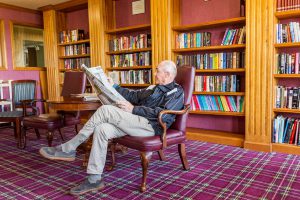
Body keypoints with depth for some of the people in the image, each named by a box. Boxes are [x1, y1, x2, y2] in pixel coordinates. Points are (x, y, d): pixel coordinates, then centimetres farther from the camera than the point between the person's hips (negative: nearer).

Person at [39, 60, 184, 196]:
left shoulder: (177, 92, 0)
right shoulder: (155, 88, 27)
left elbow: (163, 115, -15)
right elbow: (134, 95, 29)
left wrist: (133, 109, -15)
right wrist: (113, 87, 21)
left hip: (150, 126, -8)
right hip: (136, 121, 8)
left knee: (105, 110, -23)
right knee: (101, 129, -18)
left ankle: (68, 149, -16)